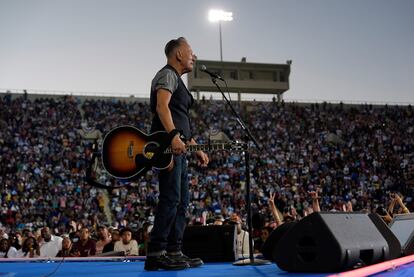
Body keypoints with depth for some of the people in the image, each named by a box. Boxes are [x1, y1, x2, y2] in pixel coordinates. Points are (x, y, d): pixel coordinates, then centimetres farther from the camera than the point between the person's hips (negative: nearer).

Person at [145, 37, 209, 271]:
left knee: (182, 200, 9)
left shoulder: (178, 81, 27)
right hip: (168, 145, -10)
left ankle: (174, 252, 12)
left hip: (178, 146, 10)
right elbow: (162, 106, -21)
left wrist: (196, 148, 24)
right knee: (171, 198, -14)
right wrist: (174, 136, -33)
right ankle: (156, 255, -13)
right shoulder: (168, 75, -3)